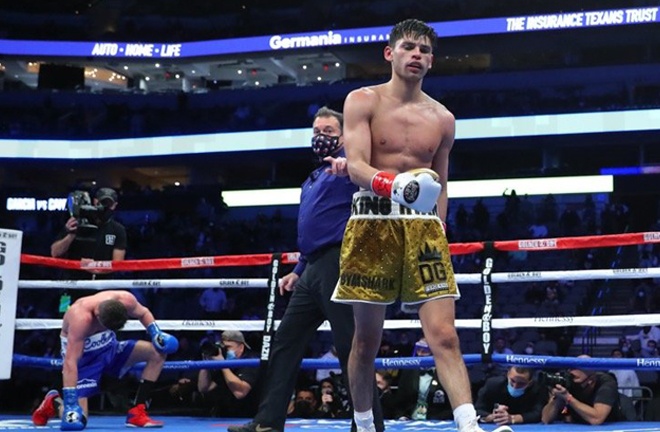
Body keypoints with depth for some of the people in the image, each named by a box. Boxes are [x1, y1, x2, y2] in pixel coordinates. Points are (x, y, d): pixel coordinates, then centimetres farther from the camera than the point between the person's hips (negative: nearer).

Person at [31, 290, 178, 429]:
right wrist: (70, 403, -43)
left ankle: (137, 414, -7)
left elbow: (143, 313, 3)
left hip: (110, 347, 6)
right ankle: (54, 402, 19)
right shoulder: (81, 317, -38)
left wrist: (157, 333, -15)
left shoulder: (126, 300, -22)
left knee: (158, 352, -12)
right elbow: (70, 362, -39)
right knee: (77, 421, -17)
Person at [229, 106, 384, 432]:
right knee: (285, 342, 10)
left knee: (351, 347, -10)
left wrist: (348, 163, -46)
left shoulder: (346, 167, -2)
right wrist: (298, 270, 27)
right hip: (313, 270, 10)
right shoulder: (311, 182, 25)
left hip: (338, 264, -10)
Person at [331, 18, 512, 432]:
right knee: (367, 339, 5)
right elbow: (356, 166, -11)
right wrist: (392, 184, -31)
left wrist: (438, 234, 11)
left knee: (445, 335, -11)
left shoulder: (442, 119, 13)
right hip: (373, 223, -2)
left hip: (424, 227, 2)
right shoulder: (363, 101, 3)